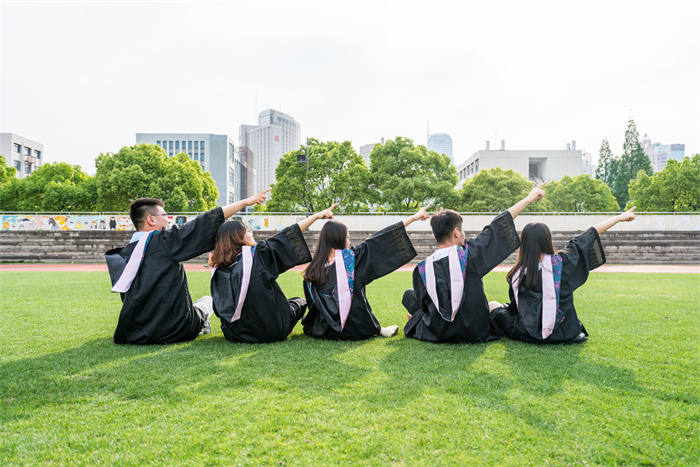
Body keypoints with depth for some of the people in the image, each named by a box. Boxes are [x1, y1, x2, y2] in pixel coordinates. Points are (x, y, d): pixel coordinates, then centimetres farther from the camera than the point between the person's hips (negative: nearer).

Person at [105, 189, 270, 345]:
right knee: (208, 300, 24)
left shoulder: (124, 254, 3)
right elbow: (206, 223, -12)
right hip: (172, 332, -5)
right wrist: (245, 202, -7)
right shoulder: (164, 241, -13)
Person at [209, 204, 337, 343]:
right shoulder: (257, 255, -16)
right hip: (270, 331, -6)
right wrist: (317, 216, -6)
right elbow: (286, 237, -11)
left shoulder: (218, 269, -2)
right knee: (300, 302, 23)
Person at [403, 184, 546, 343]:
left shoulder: (422, 269, -12)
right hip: (473, 334, 1)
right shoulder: (469, 254, -17)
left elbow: (422, 304, 2)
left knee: (409, 294, 22)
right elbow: (498, 227, -8)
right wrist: (529, 198, 2)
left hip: (435, 335, 0)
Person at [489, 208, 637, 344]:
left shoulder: (517, 275, -12)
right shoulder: (561, 262, -12)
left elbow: (514, 308, 3)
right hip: (565, 334, 1)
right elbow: (589, 236, -1)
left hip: (530, 335, 0)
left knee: (493, 305, 21)